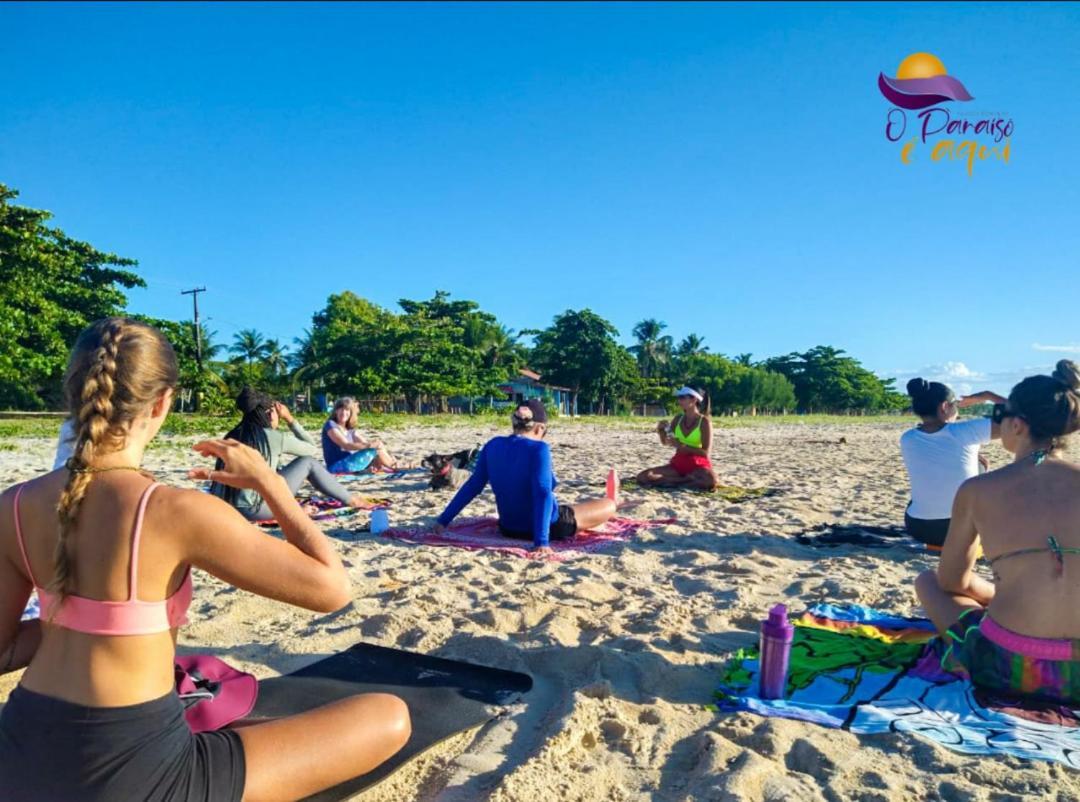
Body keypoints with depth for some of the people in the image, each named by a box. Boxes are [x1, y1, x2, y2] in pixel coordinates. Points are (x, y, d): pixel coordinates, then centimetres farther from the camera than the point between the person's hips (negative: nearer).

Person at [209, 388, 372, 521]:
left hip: (230, 510, 7)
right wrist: (290, 419, 8)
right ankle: (350, 500, 16)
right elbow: (312, 448, 8)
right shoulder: (273, 437, -7)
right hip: (253, 509, -7)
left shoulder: (233, 435, 10)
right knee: (308, 462, 6)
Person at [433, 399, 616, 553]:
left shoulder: (493, 445, -6)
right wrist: (542, 540, -33)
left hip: (509, 528, 6)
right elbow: (542, 493, -30)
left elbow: (472, 486, -3)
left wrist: (443, 520, 4)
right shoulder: (539, 449, -22)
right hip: (549, 527, -6)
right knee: (609, 505, 14)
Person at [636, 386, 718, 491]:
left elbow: (705, 452, -14)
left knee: (710, 480, -41)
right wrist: (661, 430, -9)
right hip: (678, 463, 5)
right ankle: (690, 480, -14)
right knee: (643, 476, -17)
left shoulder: (704, 421, -8)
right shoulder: (678, 419, 5)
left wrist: (681, 446, -22)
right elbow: (665, 442, 13)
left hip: (698, 465, -5)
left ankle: (672, 482, -18)